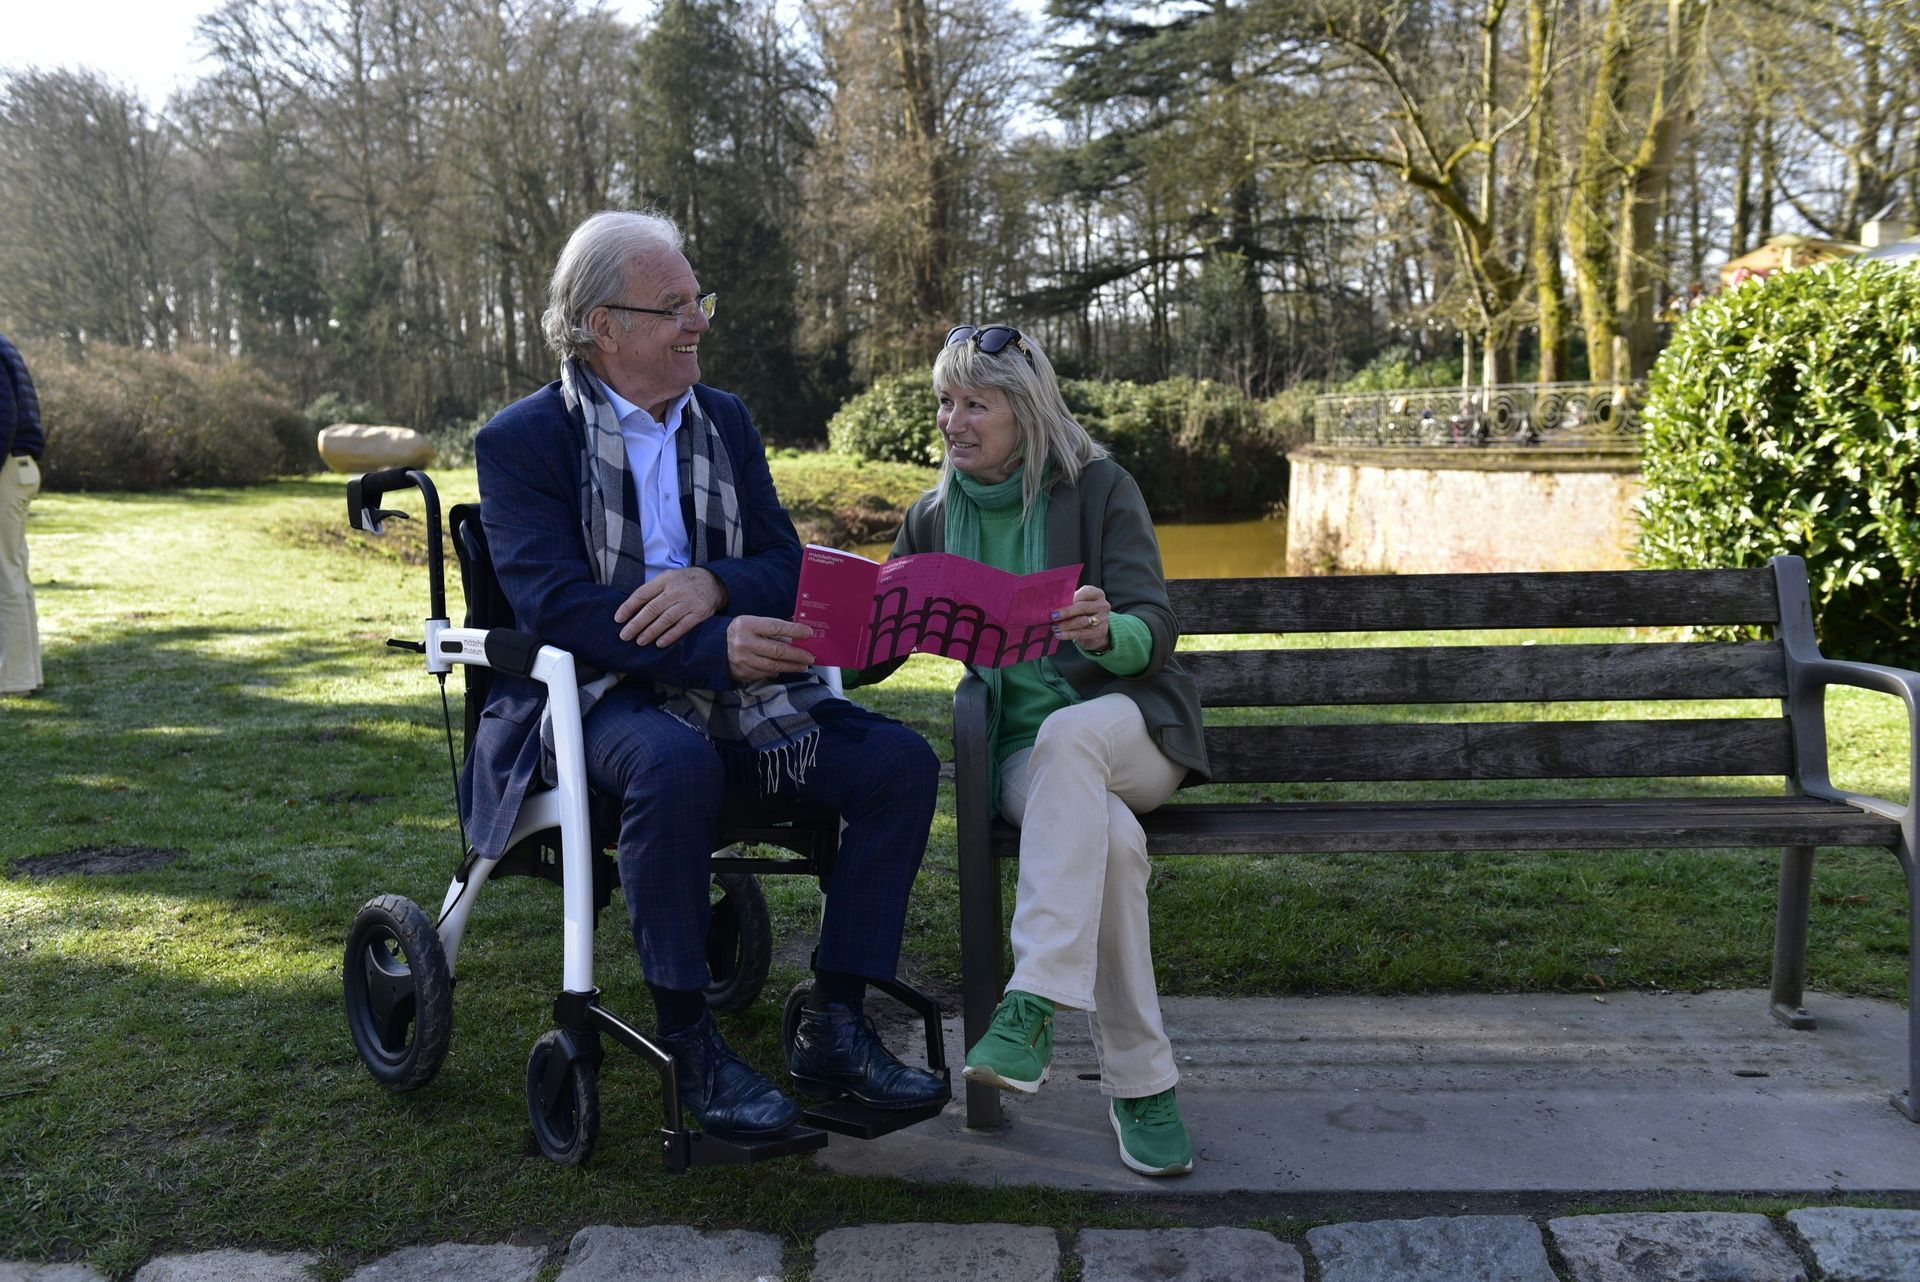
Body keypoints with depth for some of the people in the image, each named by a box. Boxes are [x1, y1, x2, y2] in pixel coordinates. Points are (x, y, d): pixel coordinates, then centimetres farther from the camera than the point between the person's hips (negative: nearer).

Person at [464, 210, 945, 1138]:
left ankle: (833, 1026, -7)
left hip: (727, 692, 5)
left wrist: (714, 585, -17)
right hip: (597, 698, -5)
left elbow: (787, 566, 8)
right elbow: (553, 605, -16)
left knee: (901, 760, -15)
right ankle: (689, 1046, -20)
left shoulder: (725, 421, 15)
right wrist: (713, 648, -29)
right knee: (678, 766, -38)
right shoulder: (521, 441, -2)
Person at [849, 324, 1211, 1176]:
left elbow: (1155, 630, -10)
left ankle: (1035, 1005, -39)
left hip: (1127, 728, -1)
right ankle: (1141, 1088, -22)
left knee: (1067, 734, -39)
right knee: (1109, 837, -33)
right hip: (1018, 749, 1)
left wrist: (1106, 631, -35)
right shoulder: (934, 518, 9)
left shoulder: (1100, 490, -1)